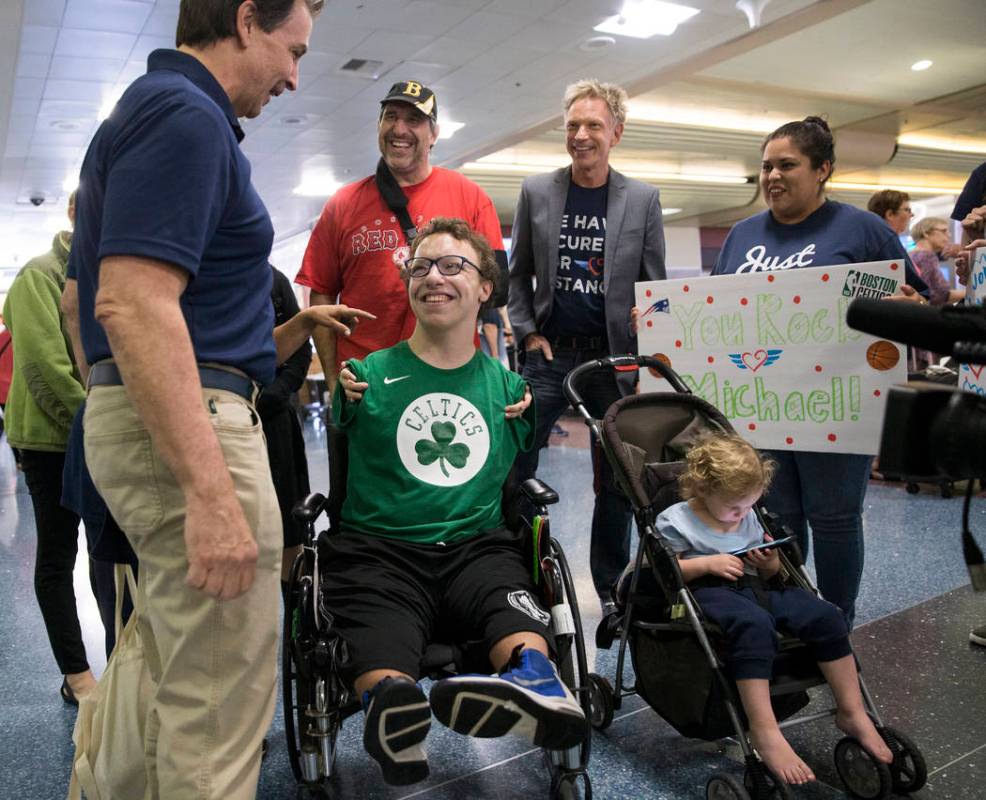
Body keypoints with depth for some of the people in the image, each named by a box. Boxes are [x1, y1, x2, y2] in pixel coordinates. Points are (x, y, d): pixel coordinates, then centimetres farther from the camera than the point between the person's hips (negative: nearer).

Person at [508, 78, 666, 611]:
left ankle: (612, 589, 25)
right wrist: (528, 333, -3)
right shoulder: (536, 191, 5)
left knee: (615, 482, 8)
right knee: (513, 468, -5)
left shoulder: (643, 199, 3)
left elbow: (654, 286, 5)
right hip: (548, 352, 0)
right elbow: (517, 273, 9)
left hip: (615, 356, 0)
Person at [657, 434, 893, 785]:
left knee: (826, 616, -16)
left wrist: (771, 564, 0)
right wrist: (708, 563, -17)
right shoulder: (675, 520, -1)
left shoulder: (748, 517, 19)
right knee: (754, 624, -41)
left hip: (755, 586, 7)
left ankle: (852, 712, -4)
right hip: (710, 590, -6)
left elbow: (768, 575, 24)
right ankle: (764, 731, -41)